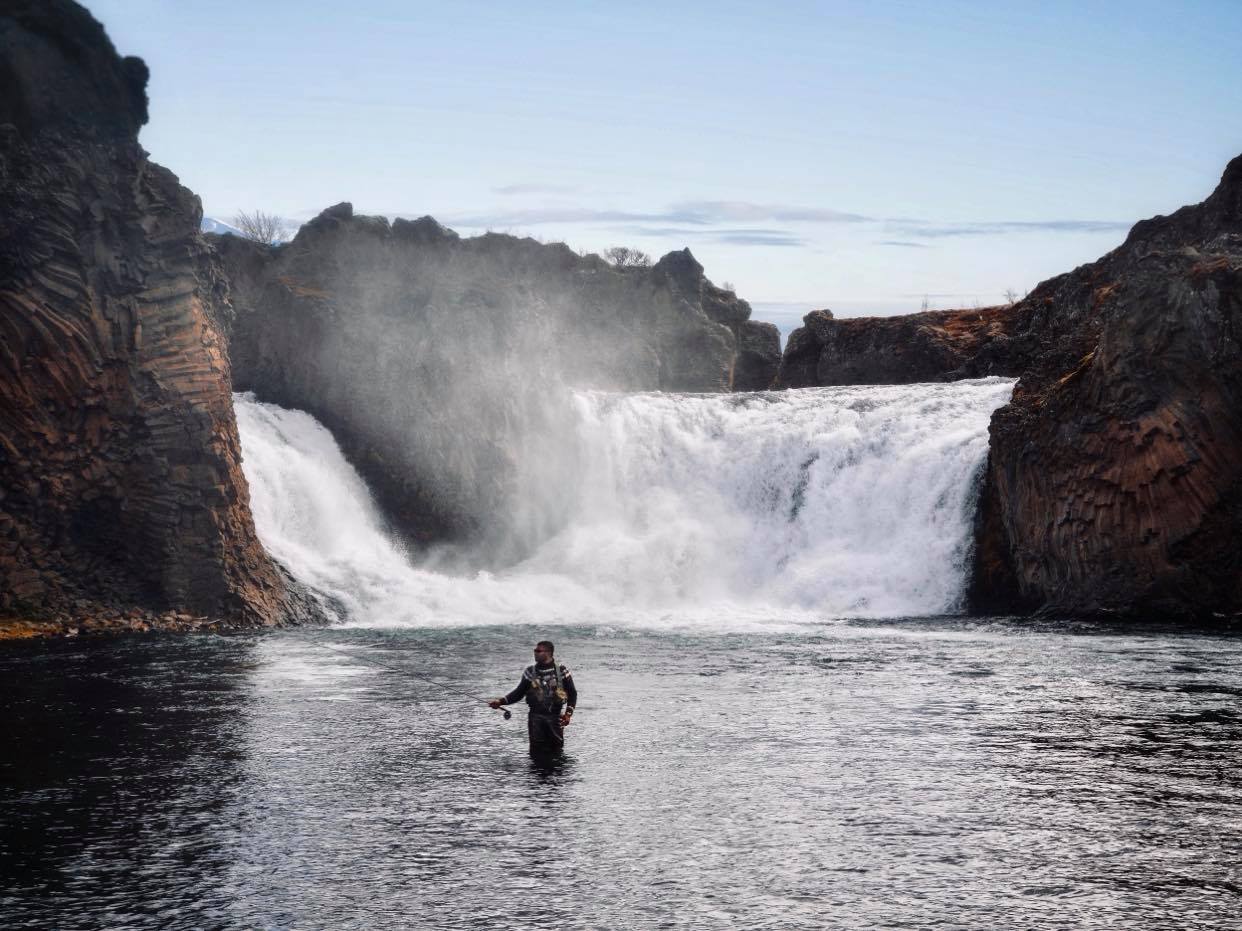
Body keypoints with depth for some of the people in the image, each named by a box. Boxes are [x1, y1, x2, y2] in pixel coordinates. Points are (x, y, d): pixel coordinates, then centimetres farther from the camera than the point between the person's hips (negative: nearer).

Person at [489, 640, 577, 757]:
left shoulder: (561, 671, -1)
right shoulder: (530, 672, 5)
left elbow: (572, 693, 4)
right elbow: (519, 692, 8)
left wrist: (568, 713, -8)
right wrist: (501, 701, -4)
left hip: (555, 717, -1)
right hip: (535, 716, 1)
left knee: (556, 750, 2)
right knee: (536, 752, -3)